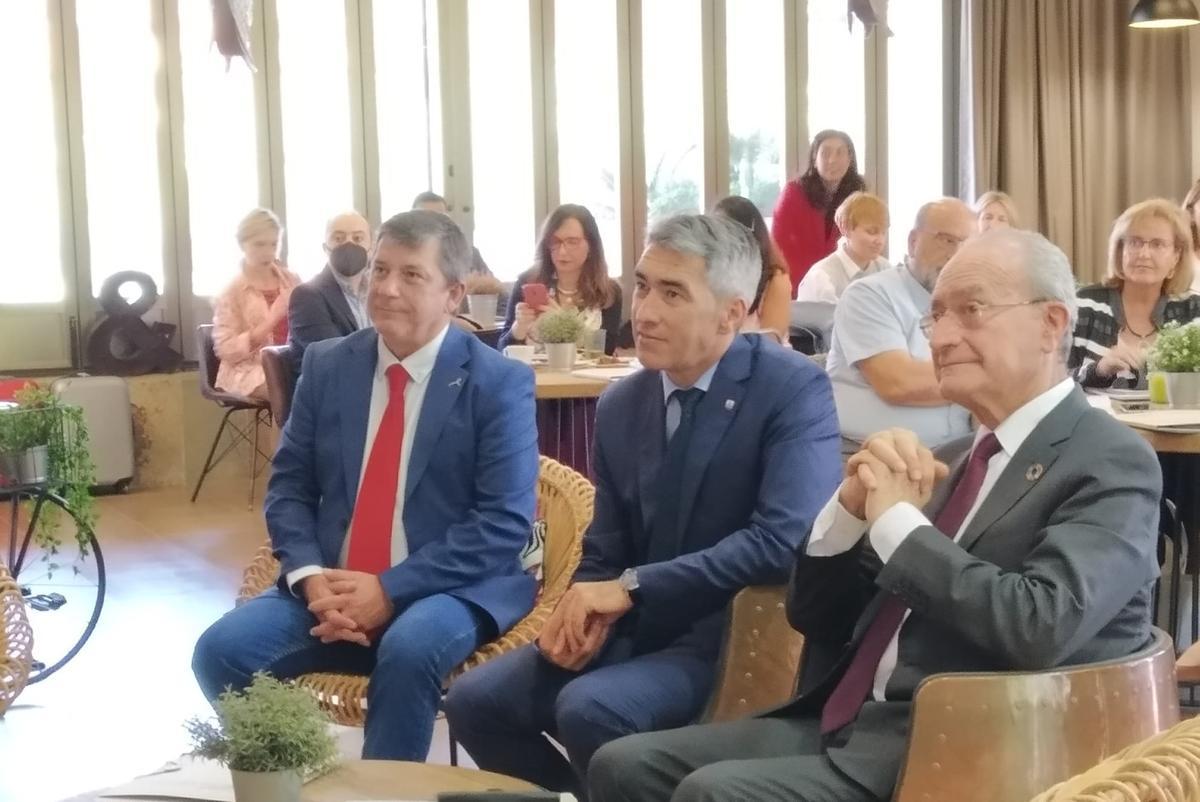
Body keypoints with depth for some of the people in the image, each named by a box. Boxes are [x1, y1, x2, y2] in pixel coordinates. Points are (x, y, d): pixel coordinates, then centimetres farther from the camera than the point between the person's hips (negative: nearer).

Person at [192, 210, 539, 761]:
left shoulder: (500, 383, -6)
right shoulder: (326, 365, 7)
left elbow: (504, 523, -12)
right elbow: (288, 487, 9)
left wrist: (390, 590, -20)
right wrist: (310, 576, -12)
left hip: (450, 590, -4)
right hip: (332, 586, 4)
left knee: (409, 651, -35)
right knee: (222, 650, -18)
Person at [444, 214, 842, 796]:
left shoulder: (793, 388, -12)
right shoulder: (620, 406, 6)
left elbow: (783, 539, -25)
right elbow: (605, 553, 13)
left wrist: (632, 587, -21)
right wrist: (583, 614, -11)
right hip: (638, 629, 6)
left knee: (589, 709, -29)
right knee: (474, 700, -7)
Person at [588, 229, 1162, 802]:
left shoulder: (1111, 463, -6)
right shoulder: (952, 461, 17)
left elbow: (1042, 627, -24)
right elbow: (812, 616, 15)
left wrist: (899, 519, -14)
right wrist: (853, 504, -3)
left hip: (953, 753, -7)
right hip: (849, 722, 8)